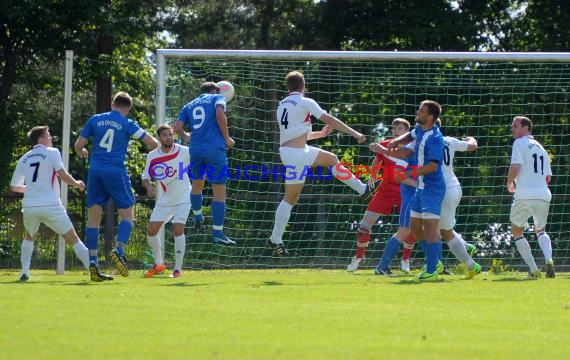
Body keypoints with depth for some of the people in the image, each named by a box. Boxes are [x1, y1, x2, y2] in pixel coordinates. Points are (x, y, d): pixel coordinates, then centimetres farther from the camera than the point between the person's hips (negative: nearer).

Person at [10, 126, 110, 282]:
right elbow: (62, 174, -11)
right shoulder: (52, 152, 3)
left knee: (29, 237, 29)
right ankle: (93, 270, -14)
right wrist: (77, 184, 5)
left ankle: (24, 273, 16)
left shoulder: (24, 159, 16)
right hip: (50, 205, -4)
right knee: (72, 238, -1)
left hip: (29, 206, 4)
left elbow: (13, 186, 21)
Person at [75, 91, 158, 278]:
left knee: (93, 217, 6)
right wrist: (152, 145, 25)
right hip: (116, 171, -3)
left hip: (95, 171, 3)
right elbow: (153, 143, 1)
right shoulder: (127, 124, 2)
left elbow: (78, 145, 10)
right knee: (127, 214, 6)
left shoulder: (95, 120, 9)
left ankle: (92, 261, 0)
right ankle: (119, 250, -16)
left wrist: (83, 154, 33)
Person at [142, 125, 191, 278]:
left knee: (178, 230, -18)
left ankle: (178, 269, -9)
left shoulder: (184, 152, -14)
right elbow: (146, 177, 5)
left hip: (183, 199, -4)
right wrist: (149, 187, -17)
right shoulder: (152, 156, -6)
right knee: (151, 231, 1)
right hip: (164, 200, 4)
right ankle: (159, 264, 22)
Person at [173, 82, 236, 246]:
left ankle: (197, 217, 45)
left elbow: (177, 128, 10)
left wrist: (186, 137, 31)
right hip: (215, 150, -4)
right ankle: (217, 233, -3)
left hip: (195, 150, 4)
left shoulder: (190, 105, 20)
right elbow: (220, 115, -11)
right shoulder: (217, 98, 9)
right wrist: (227, 139, -2)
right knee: (219, 192, 0)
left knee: (197, 184, 29)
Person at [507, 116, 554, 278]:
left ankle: (534, 270, 0)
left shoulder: (519, 143, 0)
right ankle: (549, 259, -6)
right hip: (544, 195, 6)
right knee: (540, 231, 24)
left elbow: (515, 167, -12)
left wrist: (509, 184, 5)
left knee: (516, 231, 12)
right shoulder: (541, 148, 21)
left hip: (524, 195, -6)